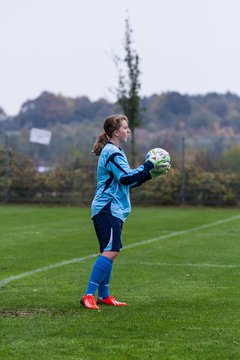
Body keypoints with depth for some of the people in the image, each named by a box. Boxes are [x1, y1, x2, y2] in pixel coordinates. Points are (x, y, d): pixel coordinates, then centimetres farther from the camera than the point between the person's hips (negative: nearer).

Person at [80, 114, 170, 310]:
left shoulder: (116, 152, 21)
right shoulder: (112, 152, -12)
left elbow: (128, 182, 25)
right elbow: (126, 178, -21)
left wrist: (150, 174, 16)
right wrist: (148, 166, -14)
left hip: (112, 210, 11)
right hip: (108, 209, -11)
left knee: (109, 252, 12)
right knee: (110, 251, -19)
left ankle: (103, 296, 17)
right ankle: (89, 295, -21)